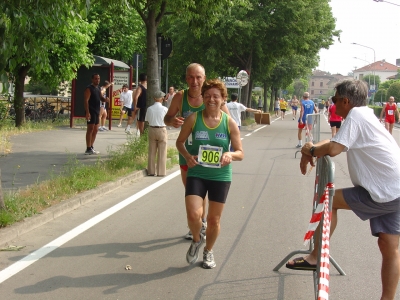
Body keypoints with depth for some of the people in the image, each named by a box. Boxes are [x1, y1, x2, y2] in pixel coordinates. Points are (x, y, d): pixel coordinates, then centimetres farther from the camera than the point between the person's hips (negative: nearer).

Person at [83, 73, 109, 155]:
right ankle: (88, 149, -10)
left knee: (95, 130, 12)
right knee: (90, 129, -10)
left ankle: (91, 147, 21)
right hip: (91, 111, -9)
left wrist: (105, 99, 3)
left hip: (97, 111, 9)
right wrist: (87, 112, -26)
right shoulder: (89, 89, -10)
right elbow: (86, 101, -17)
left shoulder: (98, 88, 16)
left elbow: (100, 97, 27)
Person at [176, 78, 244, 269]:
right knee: (193, 214, -18)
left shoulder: (229, 123, -5)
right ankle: (196, 240, 16)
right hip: (196, 174, -1)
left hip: (221, 176, 1)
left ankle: (208, 251, 37)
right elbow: (180, 142, 7)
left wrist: (231, 155, -23)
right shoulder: (193, 119, -5)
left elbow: (240, 153, 0)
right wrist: (187, 156, -13)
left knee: (214, 220, 9)